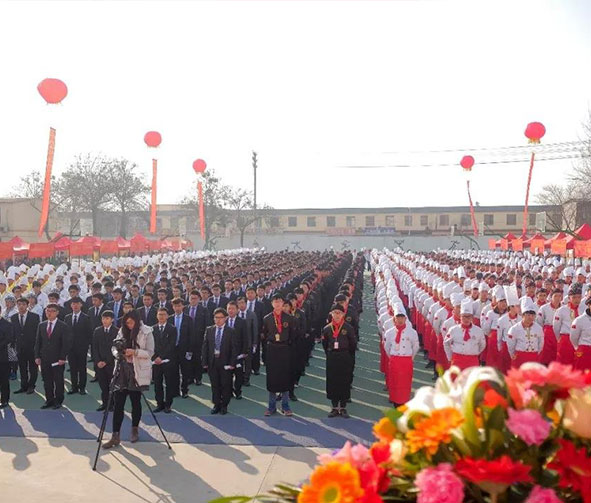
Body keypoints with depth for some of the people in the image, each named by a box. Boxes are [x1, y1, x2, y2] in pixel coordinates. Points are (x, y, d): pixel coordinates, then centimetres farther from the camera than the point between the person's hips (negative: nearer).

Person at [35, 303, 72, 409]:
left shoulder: (63, 326, -5)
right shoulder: (41, 325, 9)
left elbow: (66, 343, -8)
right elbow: (38, 342, 10)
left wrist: (63, 358, -14)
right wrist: (37, 356, 2)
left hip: (58, 359, -4)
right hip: (44, 359, 4)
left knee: (58, 381, 4)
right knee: (47, 381, 8)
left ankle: (58, 401, 16)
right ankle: (49, 400, 19)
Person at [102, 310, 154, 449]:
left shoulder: (146, 332, -8)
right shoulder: (122, 331, 6)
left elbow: (150, 353, -11)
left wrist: (135, 352, -25)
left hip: (137, 372, -3)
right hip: (122, 370, 4)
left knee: (135, 401, 10)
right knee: (118, 403, 0)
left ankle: (135, 430, 30)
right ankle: (115, 436, 5)